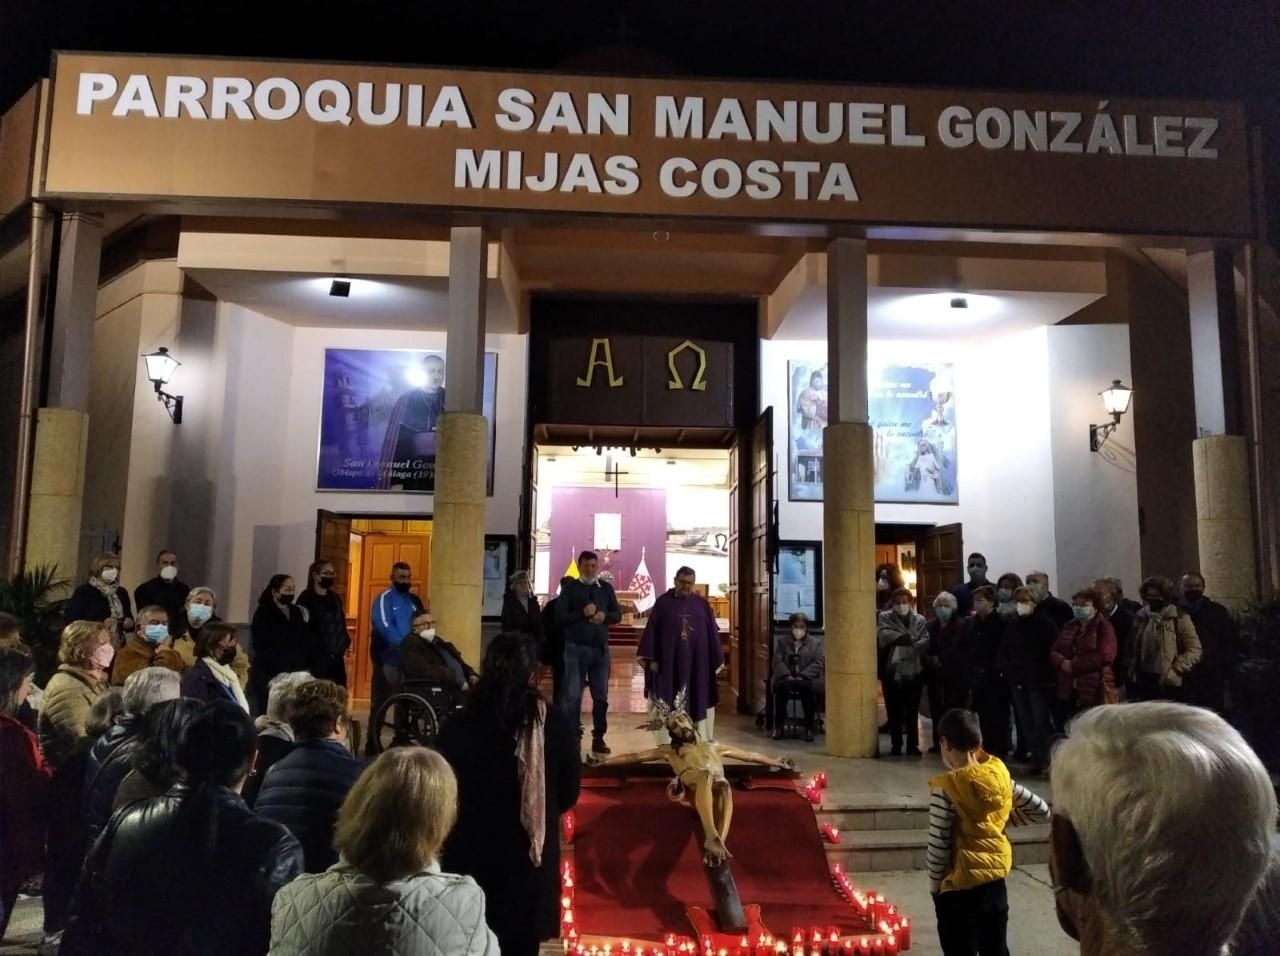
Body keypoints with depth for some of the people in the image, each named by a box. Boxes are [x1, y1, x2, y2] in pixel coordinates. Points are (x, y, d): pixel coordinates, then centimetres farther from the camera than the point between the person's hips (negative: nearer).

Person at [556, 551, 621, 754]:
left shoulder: (606, 588, 9)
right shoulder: (570, 587, 0)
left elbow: (618, 614, 9)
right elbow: (560, 617, -7)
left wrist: (605, 616, -11)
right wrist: (582, 613, -17)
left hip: (600, 648, 3)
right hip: (576, 648, -3)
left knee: (601, 696, 7)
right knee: (573, 696, -1)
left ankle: (598, 738, 17)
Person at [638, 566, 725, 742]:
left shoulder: (702, 604, 6)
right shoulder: (663, 602, 2)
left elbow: (712, 633, 7)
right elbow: (652, 631, 0)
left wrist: (717, 660, 3)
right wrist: (652, 659, -6)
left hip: (698, 663, 1)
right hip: (670, 662, -1)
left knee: (698, 702, 5)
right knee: (670, 703, 2)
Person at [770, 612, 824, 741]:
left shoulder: (815, 643, 11)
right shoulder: (782, 641, 15)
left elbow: (818, 663, 0)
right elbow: (777, 661, 4)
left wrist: (802, 676, -15)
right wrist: (788, 676, -15)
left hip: (807, 679, -1)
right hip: (787, 678, 1)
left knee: (809, 687, -35)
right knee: (781, 685, -34)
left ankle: (809, 727, -23)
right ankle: (778, 725, -22)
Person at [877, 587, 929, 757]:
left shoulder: (920, 620, 6)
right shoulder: (885, 617, 5)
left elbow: (926, 642, -9)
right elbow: (884, 635, -14)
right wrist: (909, 639, -19)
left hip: (914, 672, 1)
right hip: (893, 672, 0)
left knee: (912, 711, 7)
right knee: (895, 711, 7)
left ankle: (913, 745, 18)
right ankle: (896, 745, 17)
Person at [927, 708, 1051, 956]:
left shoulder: (946, 787, -19)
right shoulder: (1000, 775, -3)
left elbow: (938, 845, -16)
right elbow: (1042, 812, 5)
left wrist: (934, 885, -2)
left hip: (959, 887, -6)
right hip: (996, 880, 6)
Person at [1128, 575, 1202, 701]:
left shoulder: (1180, 617, -6)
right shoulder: (1141, 617, 9)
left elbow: (1194, 649, -9)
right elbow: (1134, 648, 16)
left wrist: (1175, 669, -13)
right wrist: (1133, 673, 10)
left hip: (1169, 682, -4)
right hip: (1143, 681, 5)